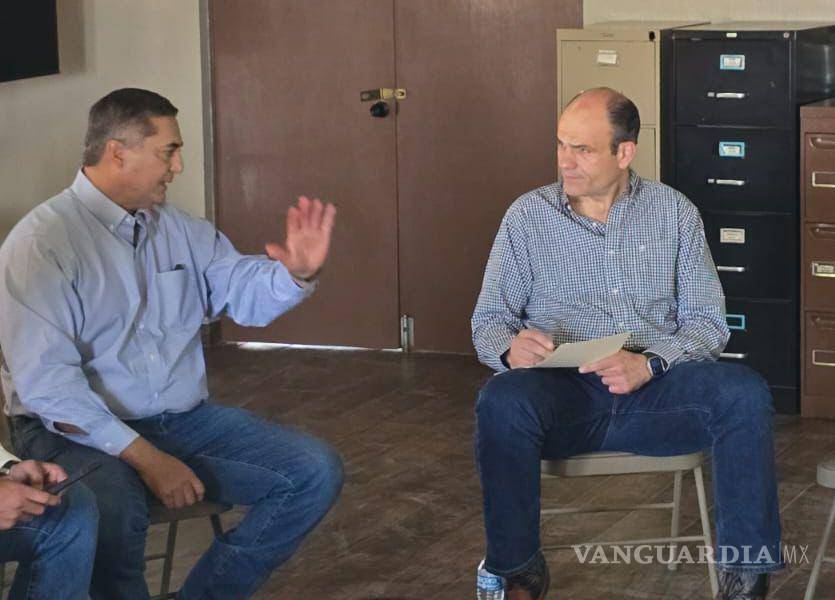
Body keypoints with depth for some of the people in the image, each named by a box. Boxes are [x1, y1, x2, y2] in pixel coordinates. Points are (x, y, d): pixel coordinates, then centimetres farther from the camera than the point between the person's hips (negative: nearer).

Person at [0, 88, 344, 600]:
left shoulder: (181, 229, 12)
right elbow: (45, 381, -19)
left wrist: (298, 272, -7)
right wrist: (144, 456, -24)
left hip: (185, 420, 7)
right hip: (84, 432, -7)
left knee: (317, 471, -7)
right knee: (110, 510, -40)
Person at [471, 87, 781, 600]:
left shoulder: (674, 212, 11)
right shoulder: (528, 215, 10)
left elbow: (707, 321, 5)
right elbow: (489, 318, 10)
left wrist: (650, 363, -16)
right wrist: (510, 346, -16)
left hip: (654, 387, 1)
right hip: (562, 391, 0)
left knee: (744, 394, -28)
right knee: (502, 401, -34)